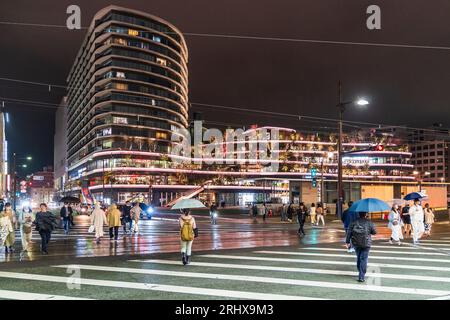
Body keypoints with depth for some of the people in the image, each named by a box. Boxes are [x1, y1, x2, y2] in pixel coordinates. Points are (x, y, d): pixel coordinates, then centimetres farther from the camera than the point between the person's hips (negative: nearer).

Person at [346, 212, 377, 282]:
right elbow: (374, 232, 1)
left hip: (356, 243, 3)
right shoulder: (369, 222, -5)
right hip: (366, 243, -3)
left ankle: (360, 272, 34)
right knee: (364, 259, 0)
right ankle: (361, 277, -3)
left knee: (358, 257, 20)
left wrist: (347, 242, 1)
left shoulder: (354, 222, 0)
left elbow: (349, 232, -3)